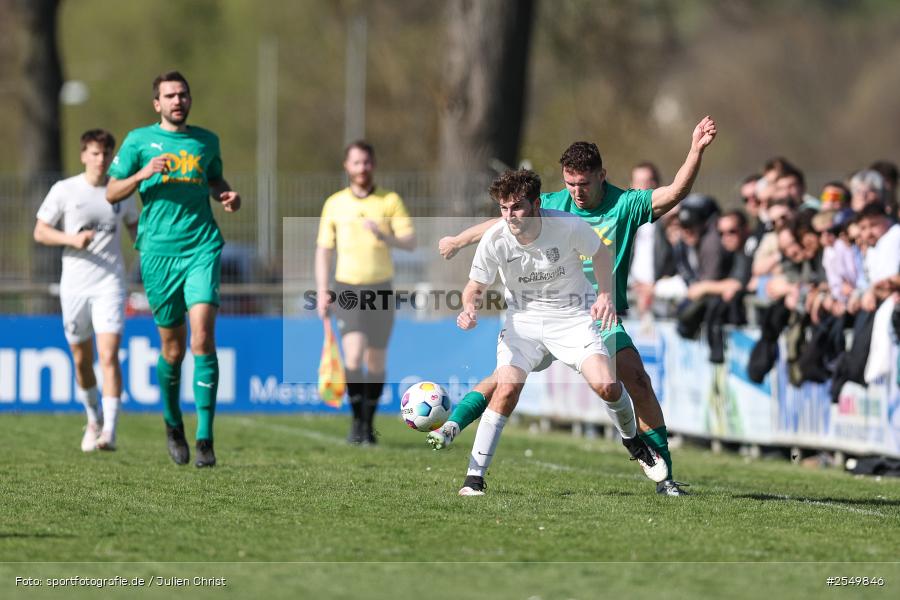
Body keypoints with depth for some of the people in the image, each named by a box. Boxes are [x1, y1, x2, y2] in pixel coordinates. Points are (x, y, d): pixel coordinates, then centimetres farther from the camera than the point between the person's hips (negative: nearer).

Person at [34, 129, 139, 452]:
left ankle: (109, 431, -20)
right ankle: (94, 419, 35)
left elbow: (134, 226, 22)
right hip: (74, 284, 1)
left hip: (110, 283, -1)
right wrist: (71, 239, -15)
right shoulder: (64, 190, 0)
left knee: (109, 355, -16)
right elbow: (40, 232, 1)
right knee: (82, 361, 11)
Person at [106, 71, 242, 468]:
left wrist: (228, 196, 6)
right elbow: (111, 193, 5)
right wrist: (144, 174, -12)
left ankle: (205, 438, -16)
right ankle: (173, 425, 32)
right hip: (159, 251, 0)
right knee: (173, 347, 5)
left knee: (202, 336, -16)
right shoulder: (139, 140, 6)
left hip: (202, 247, 1)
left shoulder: (206, 141, 12)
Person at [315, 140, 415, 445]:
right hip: (347, 287, -1)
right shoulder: (334, 204, 5)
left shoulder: (390, 201, 2)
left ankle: (368, 423, 20)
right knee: (354, 353, -19)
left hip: (381, 290, 1)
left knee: (376, 361, 5)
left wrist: (384, 236, -24)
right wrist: (321, 292, 1)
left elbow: (411, 241, -5)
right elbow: (323, 250, 9)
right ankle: (356, 420, -4)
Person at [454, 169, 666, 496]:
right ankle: (474, 477, -14)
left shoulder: (568, 226, -20)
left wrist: (605, 295, -11)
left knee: (606, 386, -16)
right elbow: (475, 287, -4)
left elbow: (600, 252, 1)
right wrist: (470, 309, -26)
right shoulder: (494, 239, -18)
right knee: (508, 386, -21)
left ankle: (633, 442, 18)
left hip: (573, 315, 0)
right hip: (523, 318, 0)